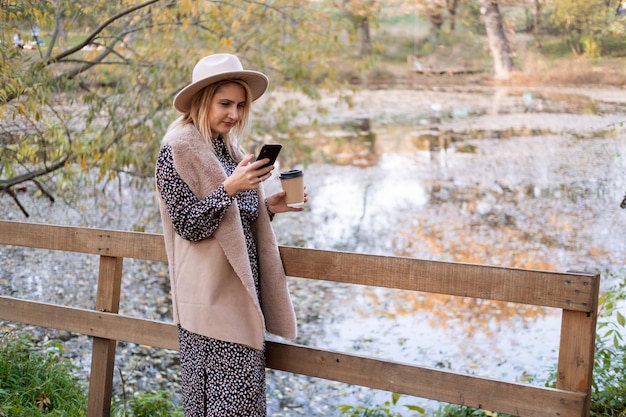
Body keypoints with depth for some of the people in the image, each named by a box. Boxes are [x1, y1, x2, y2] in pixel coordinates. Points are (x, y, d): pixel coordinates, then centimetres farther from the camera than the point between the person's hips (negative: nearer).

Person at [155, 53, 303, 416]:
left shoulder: (228, 147, 13)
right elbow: (188, 224, -15)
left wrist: (269, 206, 2)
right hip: (211, 295, -8)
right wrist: (229, 189, -25)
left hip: (242, 289, 8)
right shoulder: (178, 150, -11)